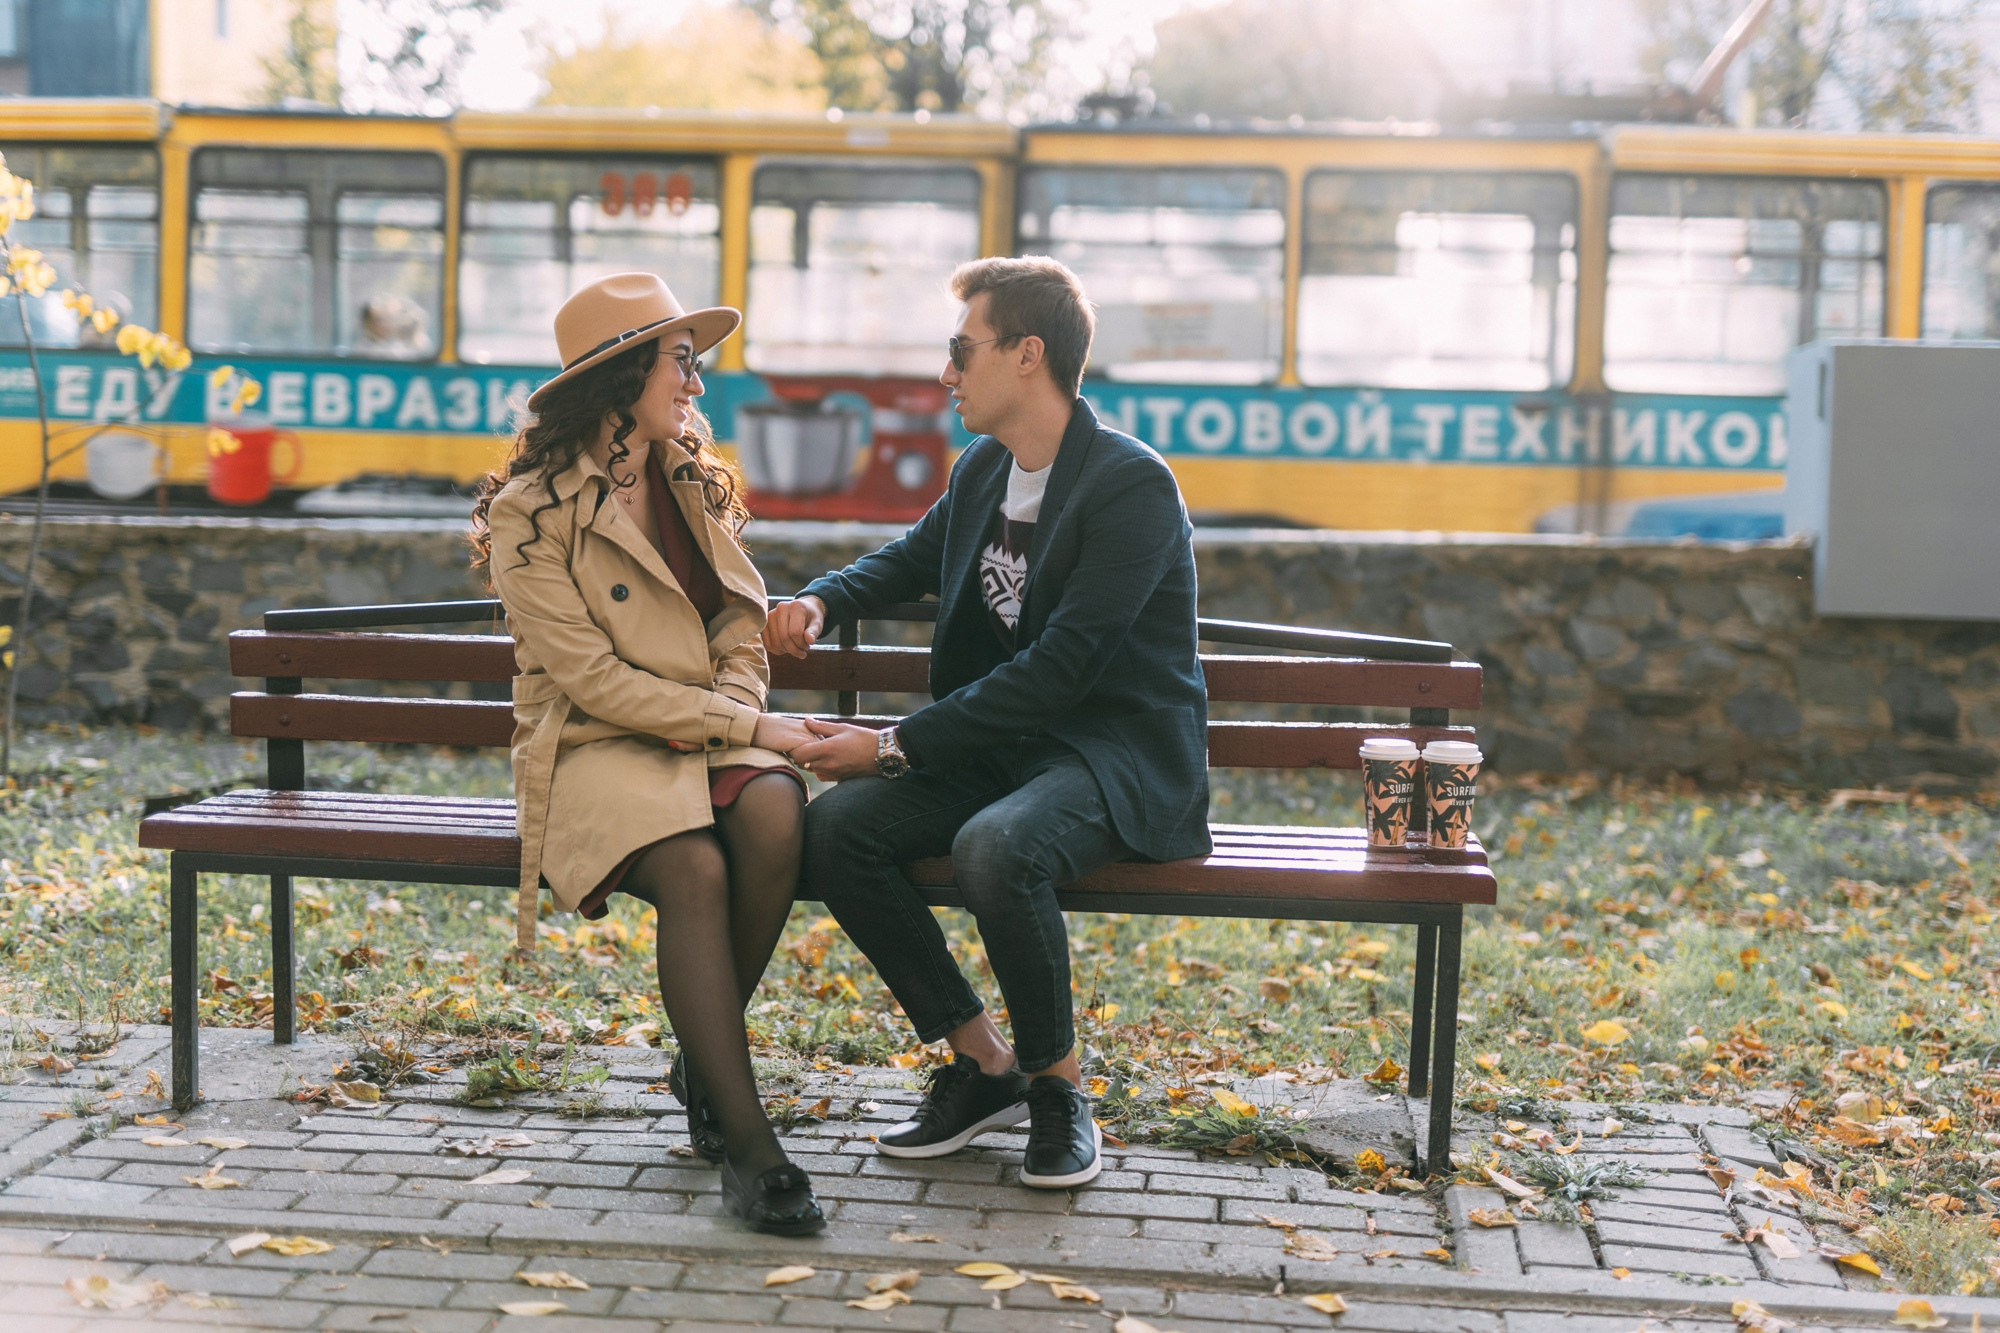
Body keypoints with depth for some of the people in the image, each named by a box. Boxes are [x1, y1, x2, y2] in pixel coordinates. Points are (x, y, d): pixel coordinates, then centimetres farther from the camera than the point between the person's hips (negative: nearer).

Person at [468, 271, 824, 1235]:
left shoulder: (695, 484, 15)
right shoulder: (531, 513, -6)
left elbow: (742, 632, 14)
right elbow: (592, 678, -12)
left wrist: (731, 714, -8)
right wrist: (743, 724, -15)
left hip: (711, 740, 5)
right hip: (595, 751, -5)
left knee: (775, 811, -30)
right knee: (694, 870, -34)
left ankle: (705, 1062, -12)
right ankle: (744, 1142, -28)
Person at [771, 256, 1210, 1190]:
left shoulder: (1132, 487, -16)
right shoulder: (981, 469, 9)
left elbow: (1058, 668, -23)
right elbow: (914, 556, 31)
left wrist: (894, 748, -23)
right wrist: (823, 601, 9)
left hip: (1120, 752, -8)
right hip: (1000, 741, 8)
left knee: (992, 849, -37)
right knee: (835, 826, -17)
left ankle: (1058, 1083, -10)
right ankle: (982, 1064, -3)